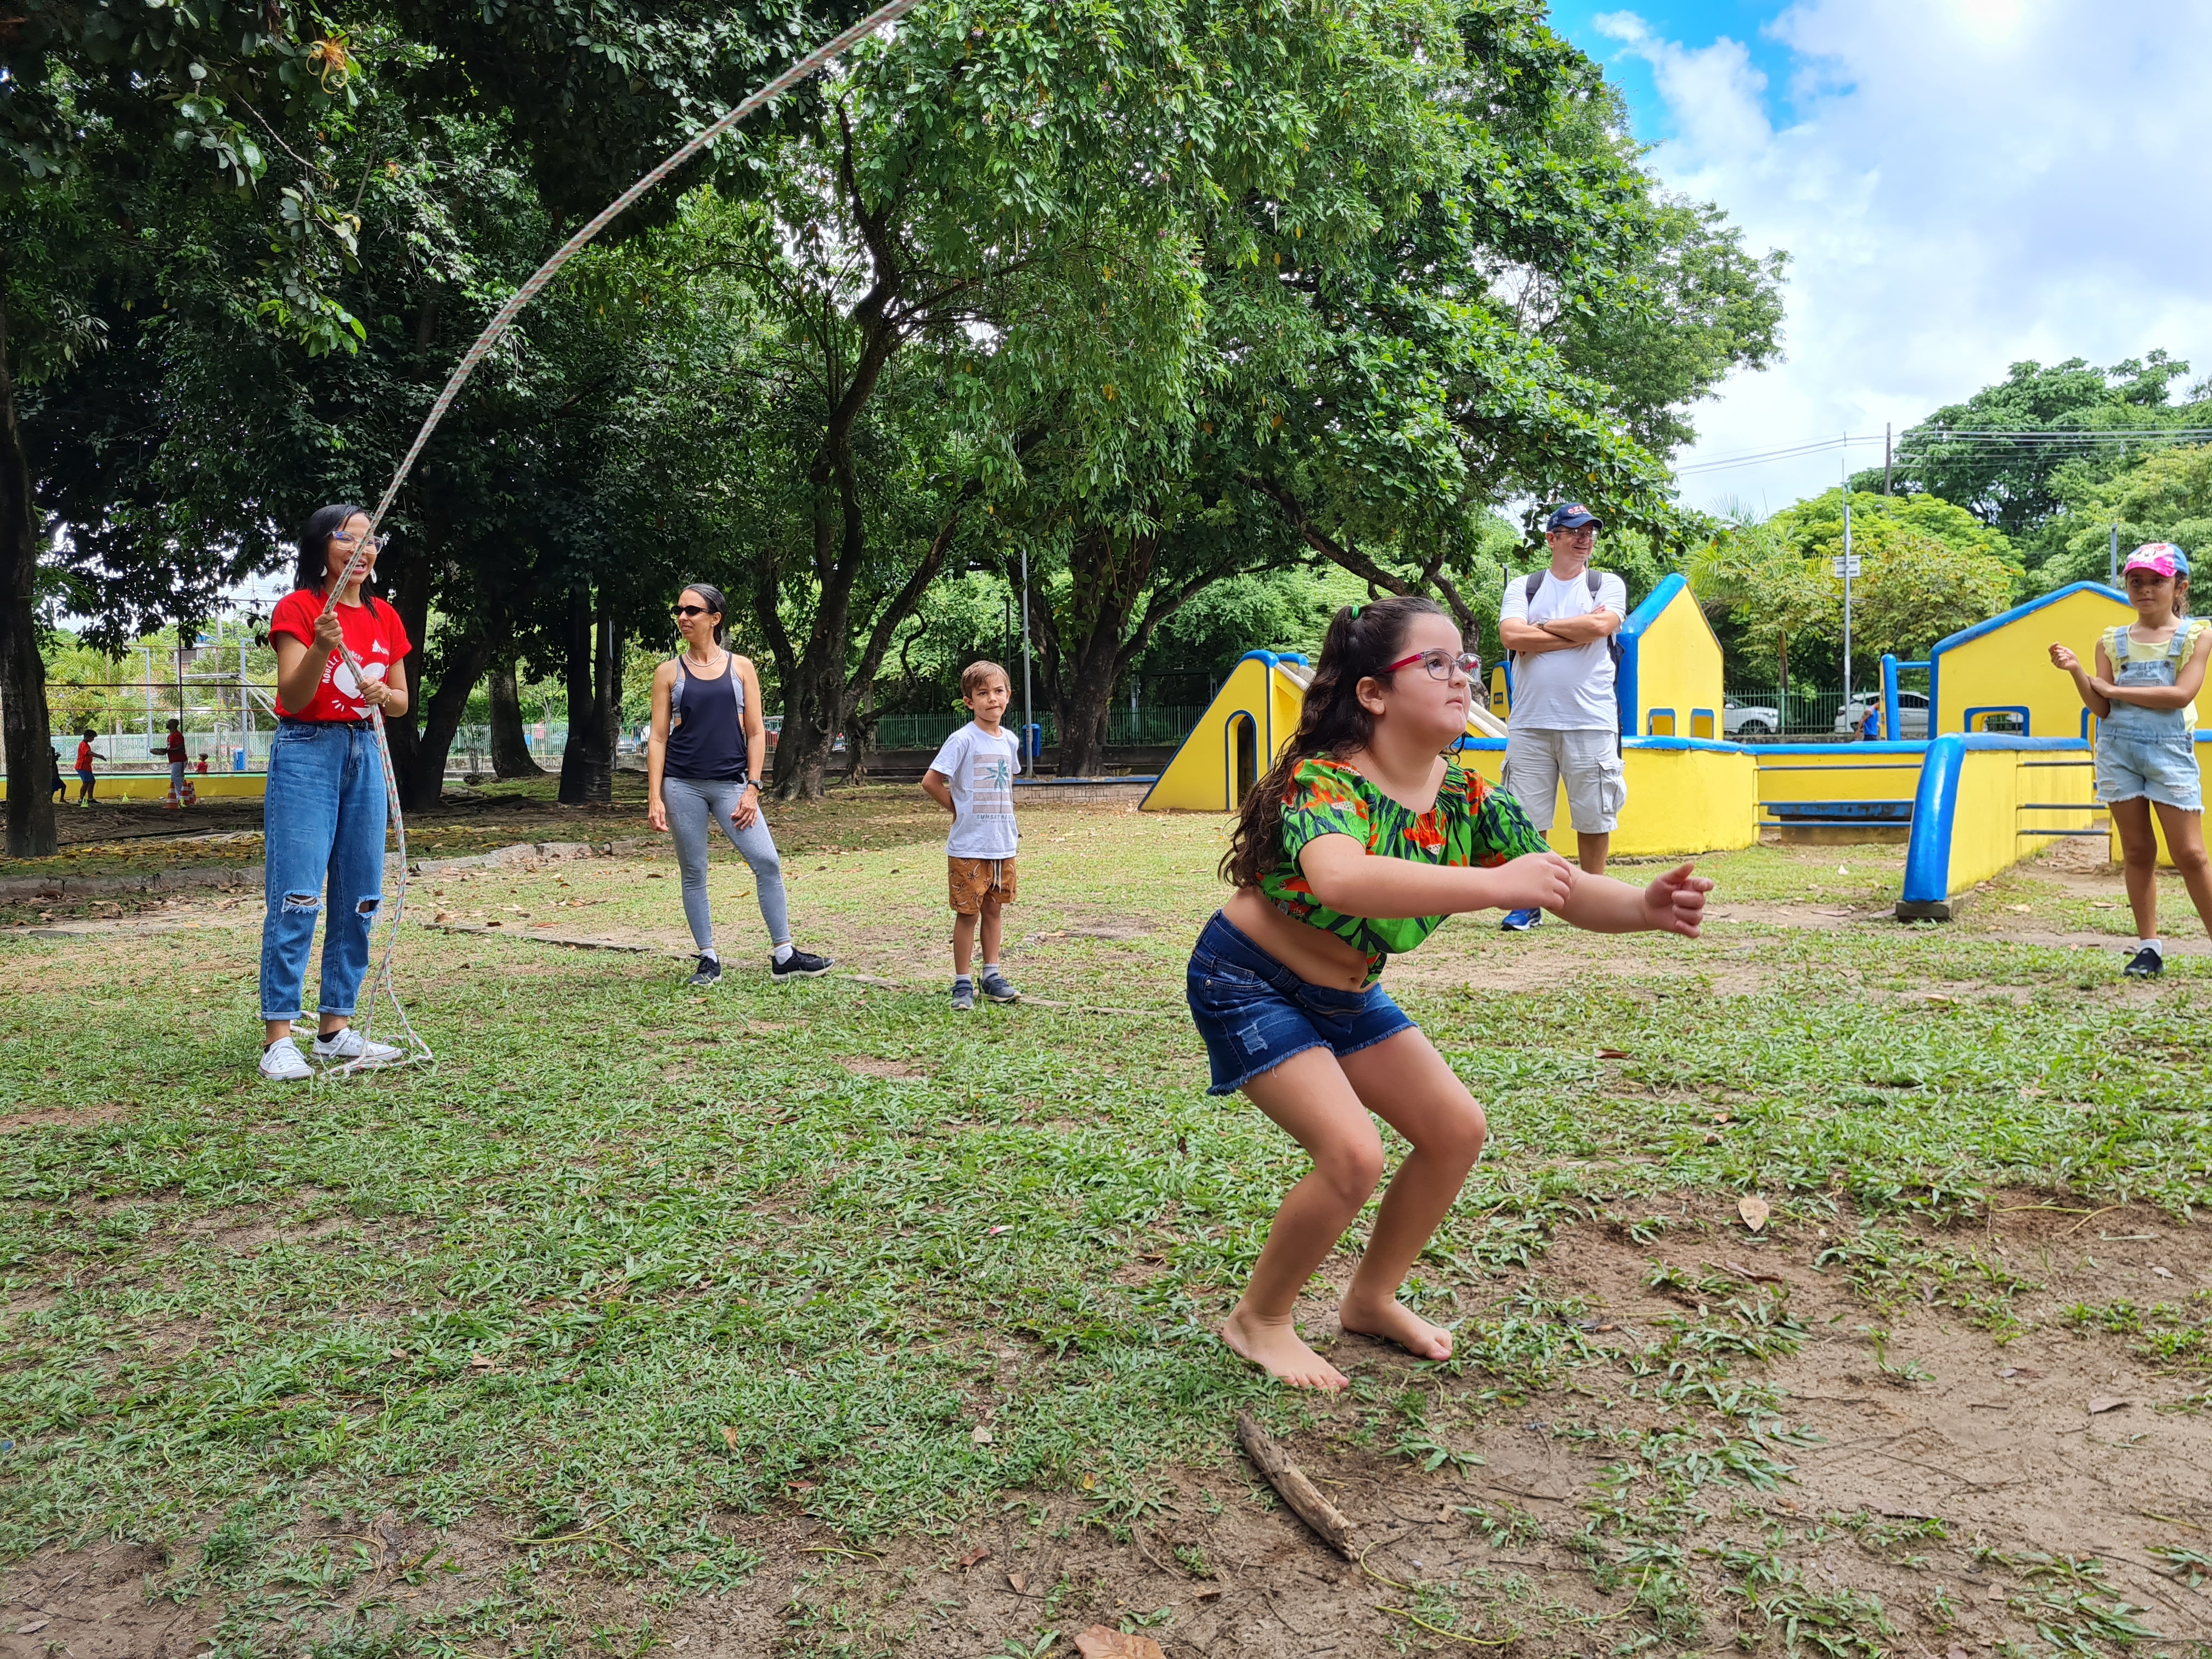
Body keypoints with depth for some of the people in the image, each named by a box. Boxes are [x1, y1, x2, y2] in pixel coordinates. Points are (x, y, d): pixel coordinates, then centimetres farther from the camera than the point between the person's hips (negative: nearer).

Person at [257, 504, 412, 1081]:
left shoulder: (385, 617, 12)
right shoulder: (297, 608, -4)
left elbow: (401, 703, 15)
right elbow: (293, 699, -12)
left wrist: (383, 694, -7)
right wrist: (320, 649, -28)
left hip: (363, 754, 6)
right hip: (305, 753, -6)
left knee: (359, 899, 5)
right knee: (297, 897, -11)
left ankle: (336, 1028, 12)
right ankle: (278, 1038, -8)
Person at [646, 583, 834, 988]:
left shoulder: (740, 667, 6)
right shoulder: (669, 672, 5)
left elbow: (755, 733, 5)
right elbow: (658, 737, 3)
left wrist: (752, 788, -4)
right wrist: (654, 798, -5)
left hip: (731, 784, 0)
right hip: (682, 786, 0)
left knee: (768, 862, -6)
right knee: (694, 873, 4)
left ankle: (783, 955, 3)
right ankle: (708, 959, 15)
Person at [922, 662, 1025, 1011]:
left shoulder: (1009, 741, 7)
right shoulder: (963, 740, -12)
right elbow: (930, 782, -14)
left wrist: (1010, 826, 13)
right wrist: (959, 809, -5)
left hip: (1003, 843, 6)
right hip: (969, 846, -6)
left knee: (995, 908, 12)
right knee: (968, 913, 0)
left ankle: (991, 976, 22)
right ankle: (963, 984, 9)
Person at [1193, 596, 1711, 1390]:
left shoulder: (1468, 800, -8)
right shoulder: (1324, 781, -30)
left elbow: (1572, 891, -11)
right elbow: (1339, 879, -52)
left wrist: (1649, 907, -32)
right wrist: (1496, 885, -57)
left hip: (1347, 994, 8)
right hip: (1248, 984, -8)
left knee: (1455, 1129, 4)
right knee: (1353, 1154, -20)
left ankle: (1373, 1299, 25)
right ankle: (1257, 1320, 6)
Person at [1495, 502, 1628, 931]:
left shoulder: (1608, 585, 11)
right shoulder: (1523, 587, 12)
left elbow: (1601, 626, -10)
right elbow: (1511, 636, -7)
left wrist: (1541, 627, -1)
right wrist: (1578, 631, -6)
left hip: (1591, 722, 0)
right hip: (1530, 722, 0)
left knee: (1593, 817, 2)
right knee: (1526, 819, 0)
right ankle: (1527, 904, 9)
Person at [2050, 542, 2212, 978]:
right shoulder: (2112, 641, 8)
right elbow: (2101, 708, 3)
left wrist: (2113, 687, -11)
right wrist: (2077, 672, -13)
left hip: (2171, 750, -2)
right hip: (2118, 749, 2)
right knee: (2138, 852, 6)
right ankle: (2149, 947, 11)